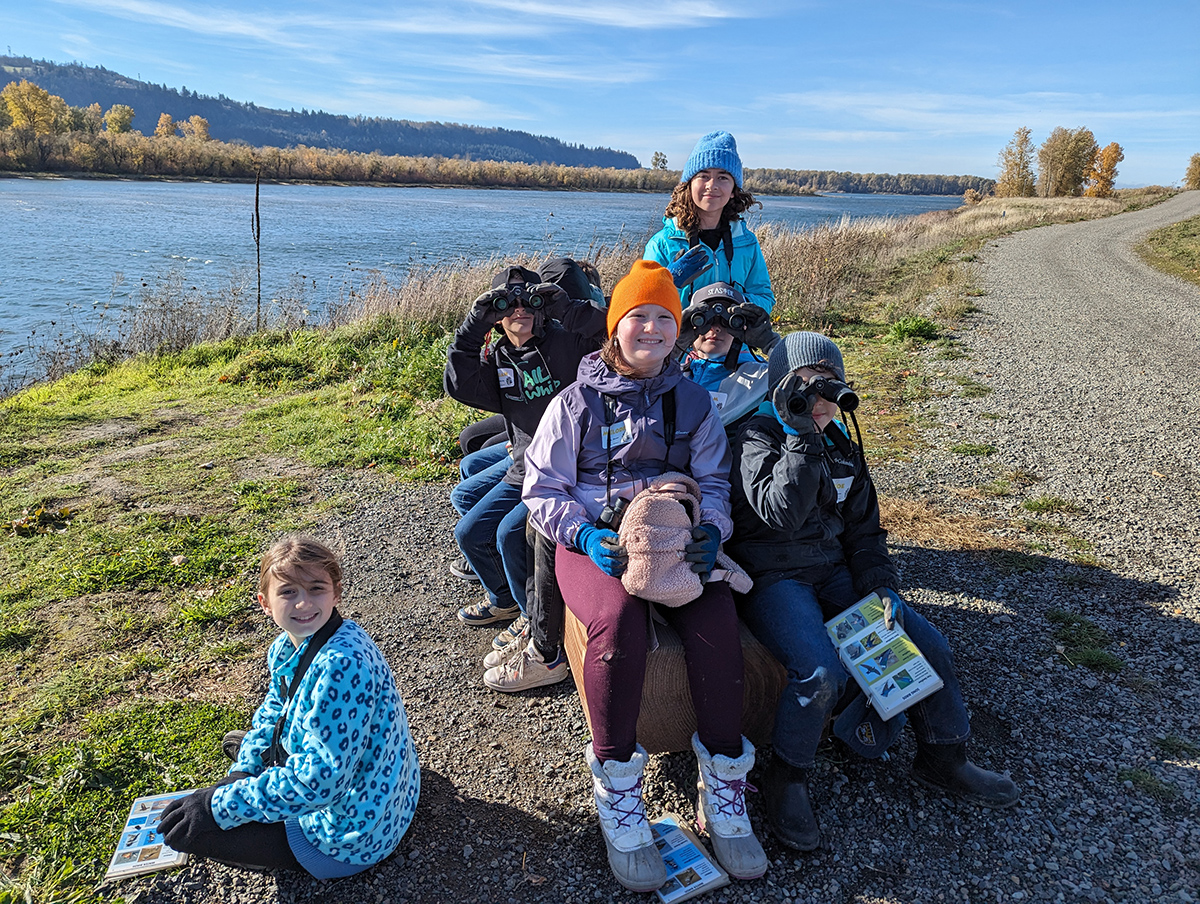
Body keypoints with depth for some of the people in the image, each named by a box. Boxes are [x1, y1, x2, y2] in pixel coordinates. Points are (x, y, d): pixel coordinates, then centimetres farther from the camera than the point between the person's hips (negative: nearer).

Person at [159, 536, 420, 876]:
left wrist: (222, 805, -27)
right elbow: (273, 715, 14)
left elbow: (320, 780, -35)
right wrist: (241, 772, 1)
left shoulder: (342, 663, -35)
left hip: (351, 832, -10)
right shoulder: (285, 649, -5)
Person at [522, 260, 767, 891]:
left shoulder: (692, 401, 15)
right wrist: (584, 535, -15)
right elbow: (542, 490, 4)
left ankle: (723, 791, -13)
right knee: (617, 616, -35)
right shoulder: (576, 401, 8)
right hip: (593, 541, -2)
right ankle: (617, 793, -18)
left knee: (716, 619, -29)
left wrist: (711, 530, -9)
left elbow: (713, 482, 14)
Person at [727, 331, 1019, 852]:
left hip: (835, 574, 7)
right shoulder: (757, 438, -9)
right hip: (773, 579, -7)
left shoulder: (840, 446, 13)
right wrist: (802, 434, -26)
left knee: (927, 645, -2)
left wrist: (881, 586, -3)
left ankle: (943, 758, 22)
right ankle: (786, 778, -4)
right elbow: (782, 513, -25)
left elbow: (863, 527, 13)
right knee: (821, 672, -30)